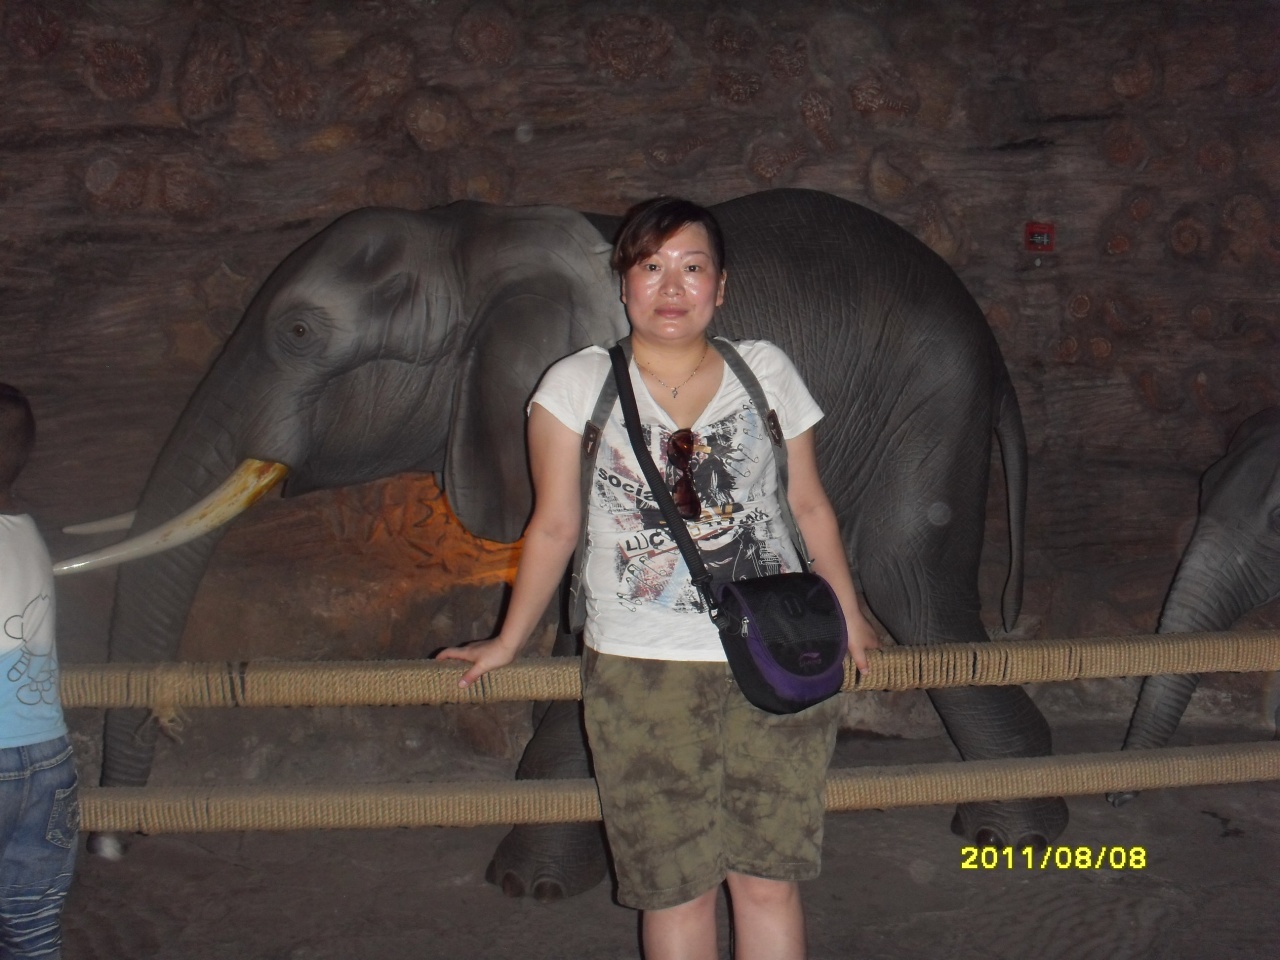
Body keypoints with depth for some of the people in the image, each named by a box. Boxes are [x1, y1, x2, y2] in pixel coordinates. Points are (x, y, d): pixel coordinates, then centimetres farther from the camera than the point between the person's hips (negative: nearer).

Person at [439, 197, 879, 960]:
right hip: (643, 670, -1)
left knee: (770, 879, 6)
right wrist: (507, 644, 12)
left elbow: (810, 505, 15)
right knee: (677, 890, 4)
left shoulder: (765, 370, 8)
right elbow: (555, 527, 8)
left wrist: (850, 620, 21)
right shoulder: (578, 384, 3)